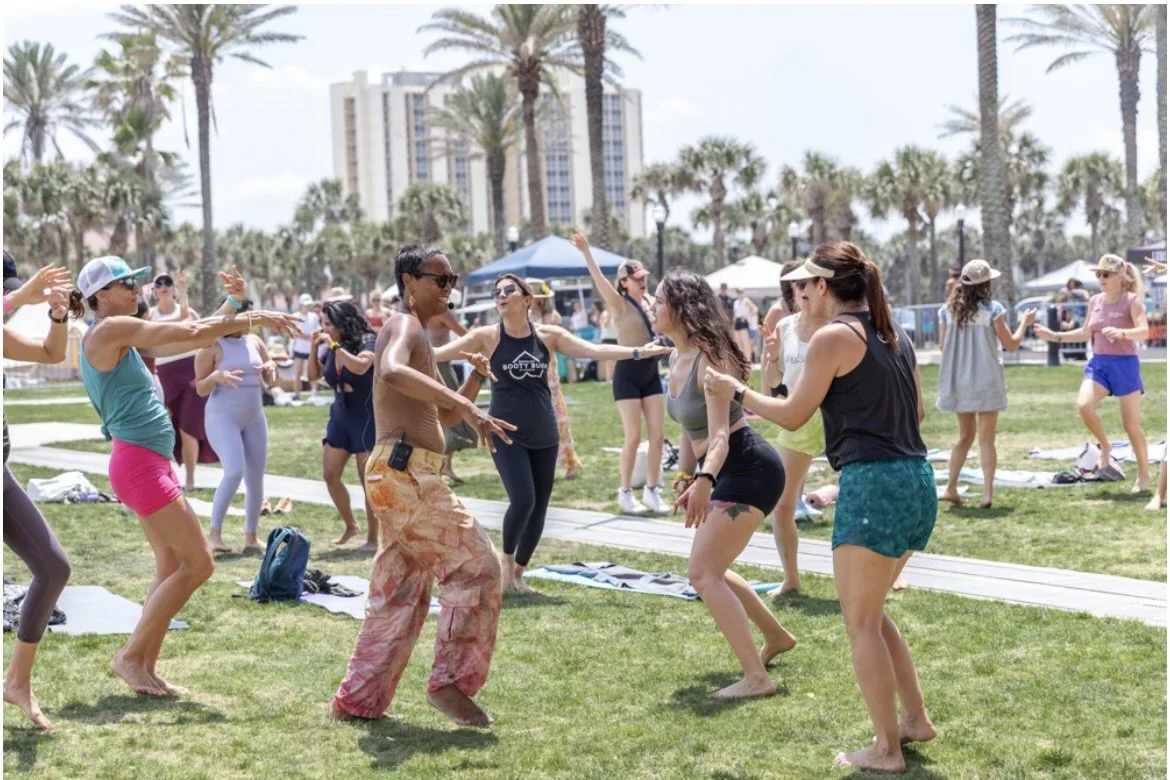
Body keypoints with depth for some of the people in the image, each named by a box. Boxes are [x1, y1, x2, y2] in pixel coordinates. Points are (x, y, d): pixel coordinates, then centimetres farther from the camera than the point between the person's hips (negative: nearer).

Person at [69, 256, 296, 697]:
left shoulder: (124, 338, 19)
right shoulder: (110, 329, -9)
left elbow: (191, 339, 21)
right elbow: (188, 333, -11)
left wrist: (232, 305, 11)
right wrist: (256, 318, -5)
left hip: (150, 464, 10)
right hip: (137, 462, -10)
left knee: (173, 569, 10)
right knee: (198, 564, -8)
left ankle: (145, 668, 13)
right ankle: (130, 656, -2)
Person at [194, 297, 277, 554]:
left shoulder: (255, 341, 9)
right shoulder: (212, 346, -7)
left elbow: (270, 380, 15)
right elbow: (200, 389, -7)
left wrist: (270, 369, -8)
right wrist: (217, 376, -27)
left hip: (254, 417, 6)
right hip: (222, 417, -6)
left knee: (256, 478, 5)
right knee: (234, 472, -23)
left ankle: (251, 536, 15)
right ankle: (214, 533, -15)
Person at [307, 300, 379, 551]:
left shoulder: (367, 343, -15)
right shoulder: (329, 350, 4)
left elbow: (360, 366, -35)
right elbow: (313, 376, 13)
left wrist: (334, 345, -28)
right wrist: (314, 348, -1)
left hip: (366, 418, -7)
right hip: (340, 417, 7)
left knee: (368, 479, -5)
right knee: (330, 475, 4)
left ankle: (373, 538, 3)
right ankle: (350, 525, 22)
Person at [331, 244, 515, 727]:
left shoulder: (420, 336, 24)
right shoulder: (403, 325, -7)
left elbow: (441, 417, 28)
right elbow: (392, 372, -32)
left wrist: (475, 380, 10)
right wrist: (465, 405, -35)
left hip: (405, 477, 10)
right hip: (406, 472, -10)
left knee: (400, 595, 12)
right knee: (475, 565, -7)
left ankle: (358, 701, 17)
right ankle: (451, 681, -3)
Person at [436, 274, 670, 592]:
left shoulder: (549, 335, 0)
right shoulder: (486, 337, -6)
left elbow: (594, 350, -6)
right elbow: (439, 352, -12)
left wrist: (637, 352, -14)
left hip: (544, 435, 3)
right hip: (506, 433, -3)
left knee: (539, 506, 5)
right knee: (523, 499, -18)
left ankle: (518, 571, 25)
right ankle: (506, 557, 10)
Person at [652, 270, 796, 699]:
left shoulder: (709, 358, -22)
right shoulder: (678, 359, 5)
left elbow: (719, 435, -31)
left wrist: (704, 481, -46)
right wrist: (685, 478, 12)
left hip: (748, 469, -10)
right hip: (722, 471, 10)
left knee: (703, 572, -15)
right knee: (710, 569, 23)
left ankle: (757, 677, -14)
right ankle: (776, 636, 42)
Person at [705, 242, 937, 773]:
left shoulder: (835, 337, -10)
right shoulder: (894, 335, 14)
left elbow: (793, 416, -6)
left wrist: (736, 391, 7)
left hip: (873, 484, -9)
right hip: (916, 480, 9)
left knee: (860, 623, 3)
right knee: (869, 612, 22)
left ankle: (886, 748, 7)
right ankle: (915, 718, 24)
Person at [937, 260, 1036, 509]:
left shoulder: (948, 310, -1)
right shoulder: (992, 309, -11)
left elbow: (943, 344, 5)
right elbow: (1011, 344, -5)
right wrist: (1025, 322, 10)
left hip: (958, 382, 4)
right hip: (986, 381, -4)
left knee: (966, 435, 17)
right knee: (987, 439, 2)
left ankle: (951, 487, 9)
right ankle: (988, 492, -6)